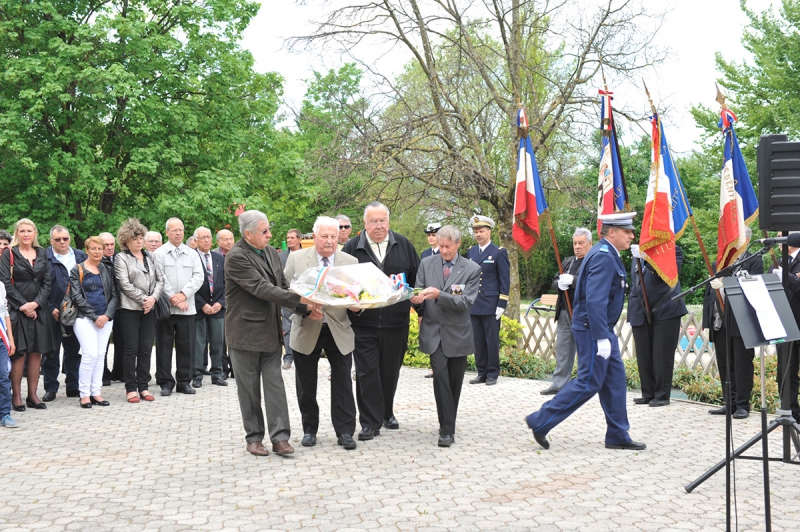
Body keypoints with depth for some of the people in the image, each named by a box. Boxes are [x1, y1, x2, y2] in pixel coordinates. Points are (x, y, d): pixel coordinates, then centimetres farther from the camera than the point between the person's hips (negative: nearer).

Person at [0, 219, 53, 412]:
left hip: (39, 309, 4)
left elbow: (47, 282, 6)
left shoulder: (42, 254, 12)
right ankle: (16, 396, 1)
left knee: (36, 352, 3)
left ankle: (33, 395, 9)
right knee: (19, 352, -5)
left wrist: (35, 303, -8)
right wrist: (23, 306, -12)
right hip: (16, 309, -4)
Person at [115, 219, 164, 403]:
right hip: (129, 309, -4)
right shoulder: (121, 258, 0)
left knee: (146, 348, 5)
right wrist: (143, 299, -11)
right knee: (131, 349, -2)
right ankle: (131, 388, 5)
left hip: (149, 309, 4)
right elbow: (124, 284, -10)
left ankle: (144, 386, 12)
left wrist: (153, 298, -6)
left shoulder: (149, 256, 14)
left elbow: (160, 279, 10)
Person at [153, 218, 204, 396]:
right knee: (164, 345, 2)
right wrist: (173, 297, -12)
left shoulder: (192, 254, 10)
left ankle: (184, 382, 15)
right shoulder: (159, 254, 1)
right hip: (165, 307, -3)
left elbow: (198, 277, 1)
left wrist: (183, 294, -11)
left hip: (187, 308, 3)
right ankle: (166, 382, 10)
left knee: (186, 346, 6)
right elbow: (159, 279, -7)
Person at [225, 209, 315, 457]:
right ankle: (254, 437, 17)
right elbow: (262, 288, -24)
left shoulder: (271, 253, 8)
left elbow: (282, 286, 11)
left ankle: (280, 437, 4)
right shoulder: (236, 257, -17)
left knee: (275, 384, 3)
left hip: (271, 331, 6)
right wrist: (302, 301, -27)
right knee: (249, 388, 6)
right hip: (246, 332, -6)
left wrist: (305, 309, -5)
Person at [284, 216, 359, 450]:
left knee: (342, 383, 1)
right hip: (307, 330, 0)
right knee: (306, 385, 9)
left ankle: (345, 431, 9)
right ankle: (309, 430, 24)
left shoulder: (350, 262, 3)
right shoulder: (296, 259, 1)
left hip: (339, 331, 0)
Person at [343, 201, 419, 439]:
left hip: (396, 322, 2)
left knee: (390, 371, 13)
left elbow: (416, 277, 11)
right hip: (363, 323, -2)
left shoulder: (403, 245, 6)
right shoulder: (352, 248, 0)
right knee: (367, 372, -2)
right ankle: (370, 422, 5)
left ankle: (387, 413, 32)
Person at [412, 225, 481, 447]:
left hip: (458, 335, 0)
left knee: (454, 382, 8)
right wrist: (417, 300, -20)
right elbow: (419, 293, 5)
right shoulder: (426, 263, 4)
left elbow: (466, 301, -14)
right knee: (441, 377, -12)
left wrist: (439, 295, -27)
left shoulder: (472, 269, -3)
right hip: (434, 333, 0)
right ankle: (447, 429, -8)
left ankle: (448, 425, 26)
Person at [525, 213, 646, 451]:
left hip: (602, 329, 10)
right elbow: (595, 300, -27)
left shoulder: (607, 254, 14)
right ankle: (540, 422, 2)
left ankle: (618, 436, 19)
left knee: (615, 378, 12)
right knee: (588, 382, -5)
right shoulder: (603, 257, -19)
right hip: (593, 330, -10)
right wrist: (602, 338, -27)